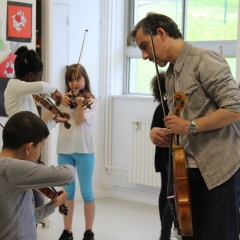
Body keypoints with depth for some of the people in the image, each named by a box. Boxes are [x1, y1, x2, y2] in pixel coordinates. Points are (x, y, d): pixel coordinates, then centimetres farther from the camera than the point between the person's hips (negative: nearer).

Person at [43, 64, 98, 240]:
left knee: (86, 191, 1)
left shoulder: (91, 101, -1)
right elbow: (45, 119, -1)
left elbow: (79, 121, -15)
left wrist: (80, 104, -32)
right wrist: (60, 103, -15)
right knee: (67, 191, 9)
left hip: (84, 150, -3)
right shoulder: (64, 99, 9)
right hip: (64, 150, 4)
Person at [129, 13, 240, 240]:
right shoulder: (171, 75, 15)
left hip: (219, 168, -8)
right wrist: (160, 132, 0)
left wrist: (191, 126, -19)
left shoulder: (204, 60, -12)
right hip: (189, 169, 8)